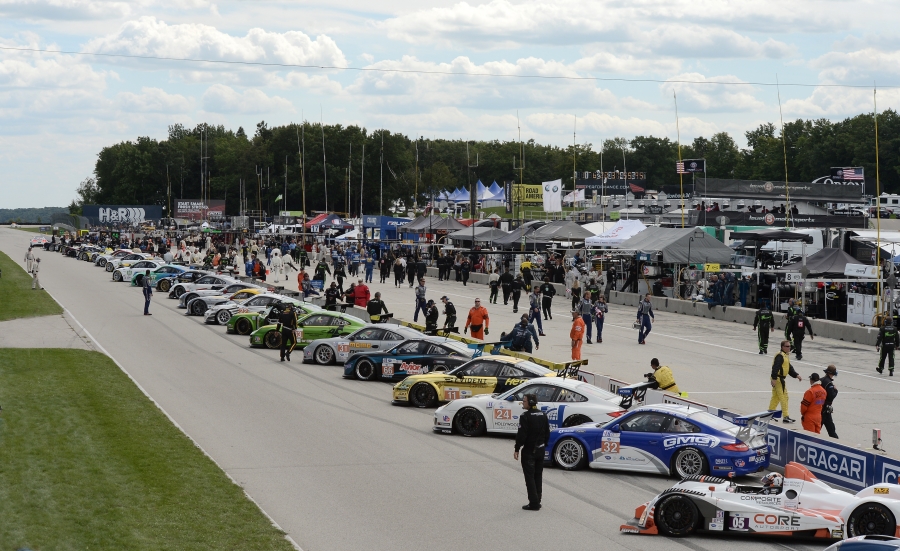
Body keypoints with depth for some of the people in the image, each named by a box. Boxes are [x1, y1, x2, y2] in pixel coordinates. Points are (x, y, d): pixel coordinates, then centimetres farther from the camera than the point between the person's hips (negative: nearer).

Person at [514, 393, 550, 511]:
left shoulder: (525, 417, -17)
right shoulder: (543, 416, 6)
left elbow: (521, 435, -19)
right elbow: (547, 434, 11)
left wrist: (517, 449, -12)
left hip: (529, 451, -7)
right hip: (540, 450, 7)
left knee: (529, 477, -3)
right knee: (538, 476, 14)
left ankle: (534, 503, -6)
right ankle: (537, 501, 18)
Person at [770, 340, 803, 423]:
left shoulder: (786, 356, 18)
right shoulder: (780, 356, -16)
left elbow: (790, 368, 23)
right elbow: (775, 367, -25)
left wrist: (796, 375, 14)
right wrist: (774, 378, -31)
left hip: (780, 379, 11)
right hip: (778, 379, -11)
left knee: (775, 397, 16)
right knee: (784, 397, -9)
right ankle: (786, 417, -9)